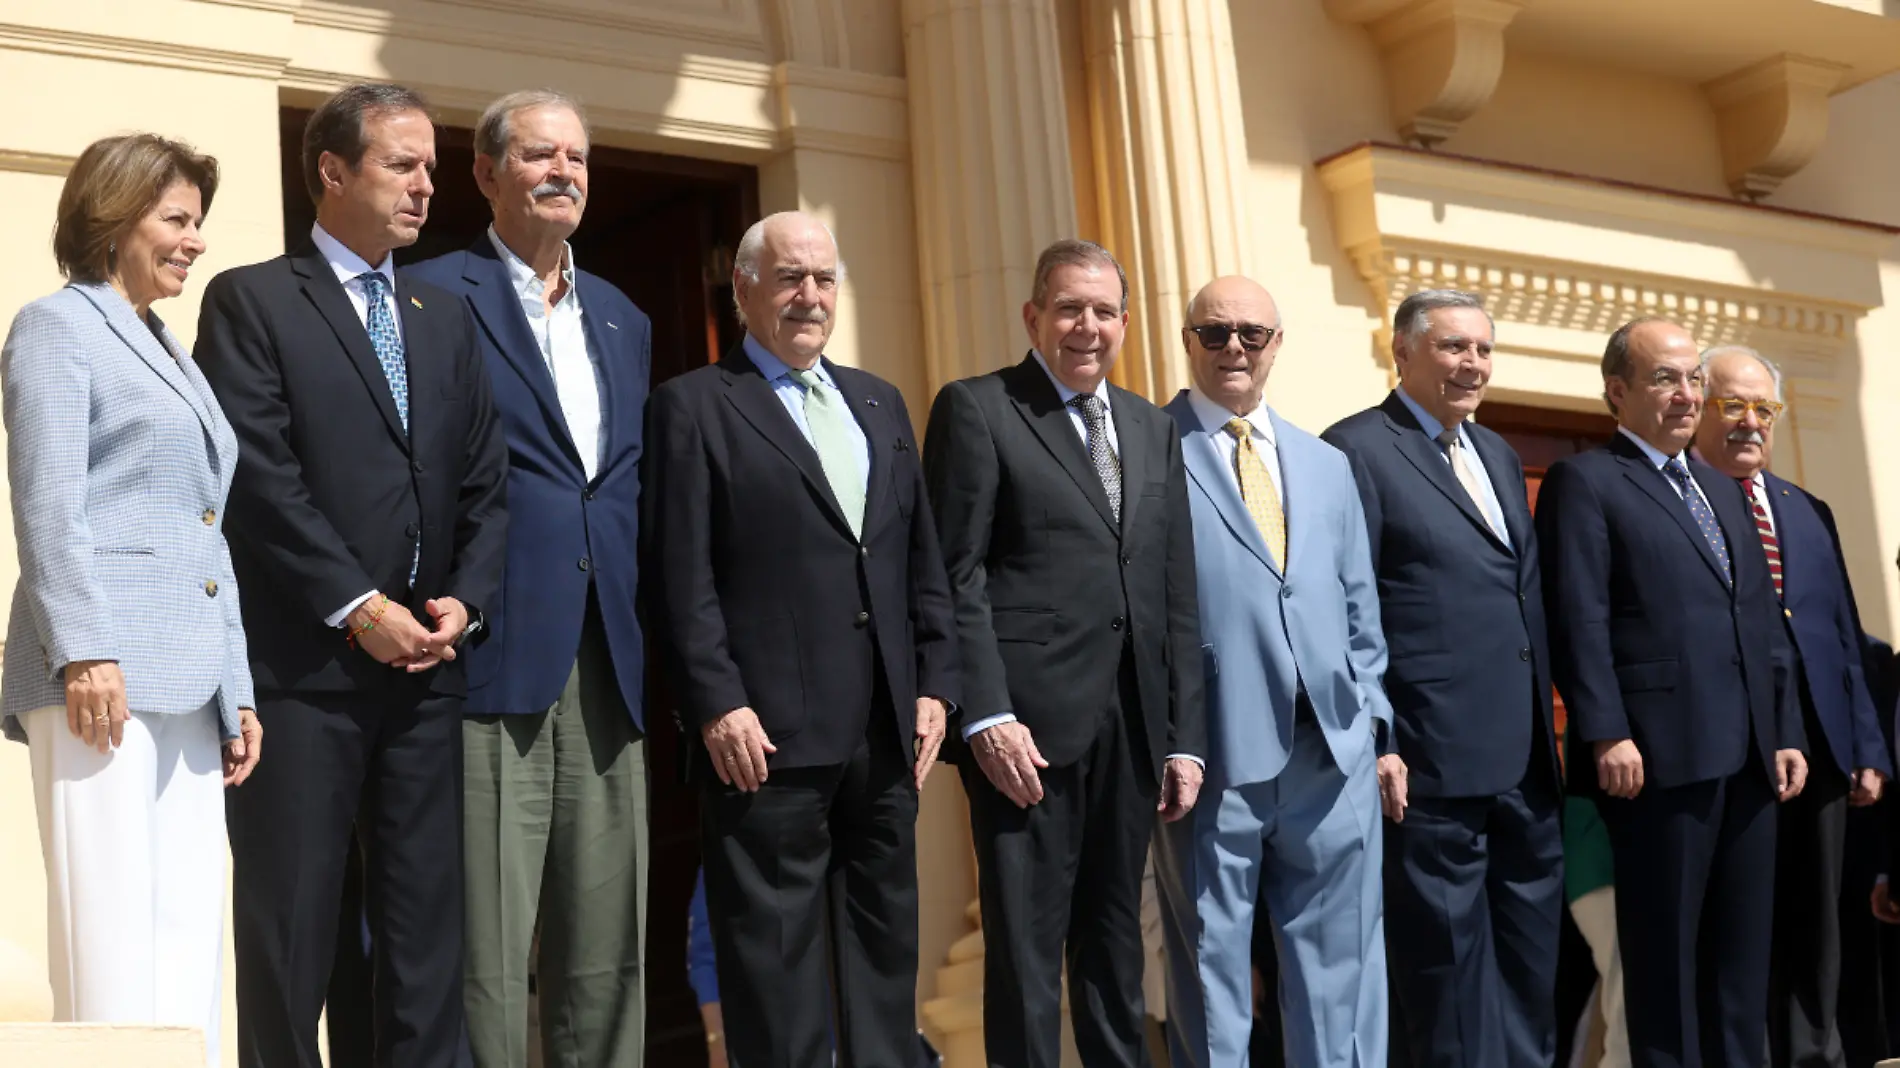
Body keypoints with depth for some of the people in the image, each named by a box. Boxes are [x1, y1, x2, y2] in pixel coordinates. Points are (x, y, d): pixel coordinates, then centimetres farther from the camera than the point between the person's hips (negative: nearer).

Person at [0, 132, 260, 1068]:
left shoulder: (171, 353, 26)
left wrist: (236, 692, 18)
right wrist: (83, 651, -18)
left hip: (188, 690, 8)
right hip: (105, 672, -8)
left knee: (188, 946, 4)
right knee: (109, 944, -9)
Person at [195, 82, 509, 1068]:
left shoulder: (446, 318, 17)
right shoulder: (250, 301, 1)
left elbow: (485, 478, 13)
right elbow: (257, 475, -10)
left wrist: (465, 596, -3)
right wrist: (357, 605, -13)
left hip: (427, 663, 5)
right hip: (304, 664, -5)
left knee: (427, 926, 7)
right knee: (290, 923, 3)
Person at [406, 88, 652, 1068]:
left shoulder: (622, 318, 20)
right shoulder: (434, 296, 1)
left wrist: (645, 623, 11)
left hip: (608, 663, 6)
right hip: (494, 657, -6)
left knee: (607, 951, 9)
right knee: (485, 952, -3)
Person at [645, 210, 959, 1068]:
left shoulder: (879, 403, 17)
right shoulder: (694, 406, -1)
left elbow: (922, 561, 15)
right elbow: (683, 579, -8)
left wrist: (933, 683, 7)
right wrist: (718, 706, -15)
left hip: (884, 730, 6)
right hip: (769, 733, -6)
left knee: (886, 938, 14)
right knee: (777, 953, 2)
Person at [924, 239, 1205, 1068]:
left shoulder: (1153, 429, 17)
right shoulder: (976, 409, 0)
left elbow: (1176, 594, 15)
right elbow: (955, 576, -7)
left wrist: (1184, 737, 9)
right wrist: (986, 715, -16)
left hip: (1131, 727, 6)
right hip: (1028, 721, -5)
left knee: (1115, 938, 13)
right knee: (1026, 945, 0)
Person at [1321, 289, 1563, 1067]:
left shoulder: (1498, 455, 18)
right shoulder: (1357, 450, -8)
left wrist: (1545, 724, 16)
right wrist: (1373, 746, -16)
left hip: (1524, 756, 8)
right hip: (1434, 759, -8)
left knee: (1532, 958, 15)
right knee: (1451, 956, 2)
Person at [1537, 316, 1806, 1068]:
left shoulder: (1724, 490, 22)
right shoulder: (1584, 481, -2)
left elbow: (1764, 625, 20)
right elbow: (1579, 618, -12)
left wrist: (1785, 732, 13)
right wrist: (1606, 733, -19)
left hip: (1747, 754, 7)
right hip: (1660, 753, -7)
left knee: (1743, 948, 12)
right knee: (1666, 949, 1)